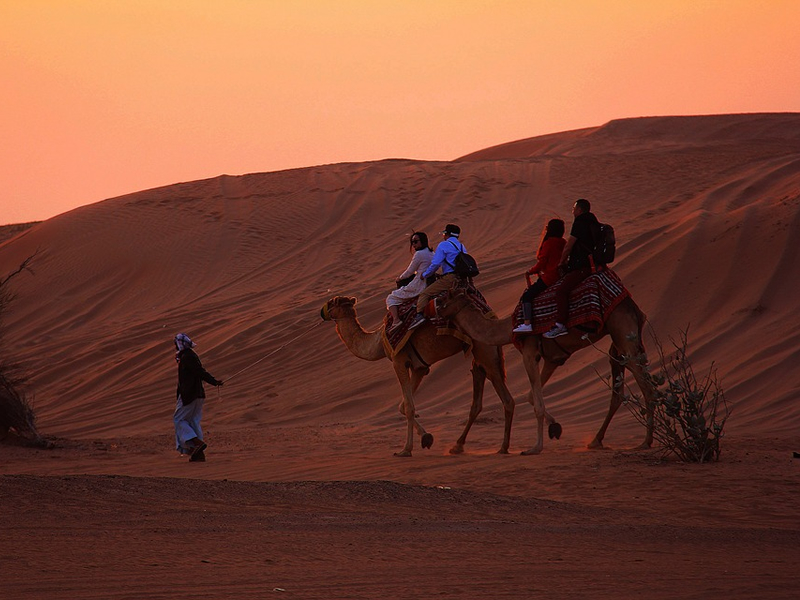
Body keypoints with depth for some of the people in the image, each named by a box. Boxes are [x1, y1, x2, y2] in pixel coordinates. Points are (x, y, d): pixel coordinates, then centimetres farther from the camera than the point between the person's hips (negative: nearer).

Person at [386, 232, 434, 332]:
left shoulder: (419, 254, -16)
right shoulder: (431, 254, 11)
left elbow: (409, 272, -8)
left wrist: (399, 278, 11)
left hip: (419, 287, -9)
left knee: (391, 298, 1)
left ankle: (396, 320, -17)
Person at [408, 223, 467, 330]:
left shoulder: (444, 245, -2)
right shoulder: (462, 247, 21)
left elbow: (435, 264, -9)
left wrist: (425, 275, 6)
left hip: (449, 278, -8)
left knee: (424, 294, -7)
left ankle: (419, 315, -25)